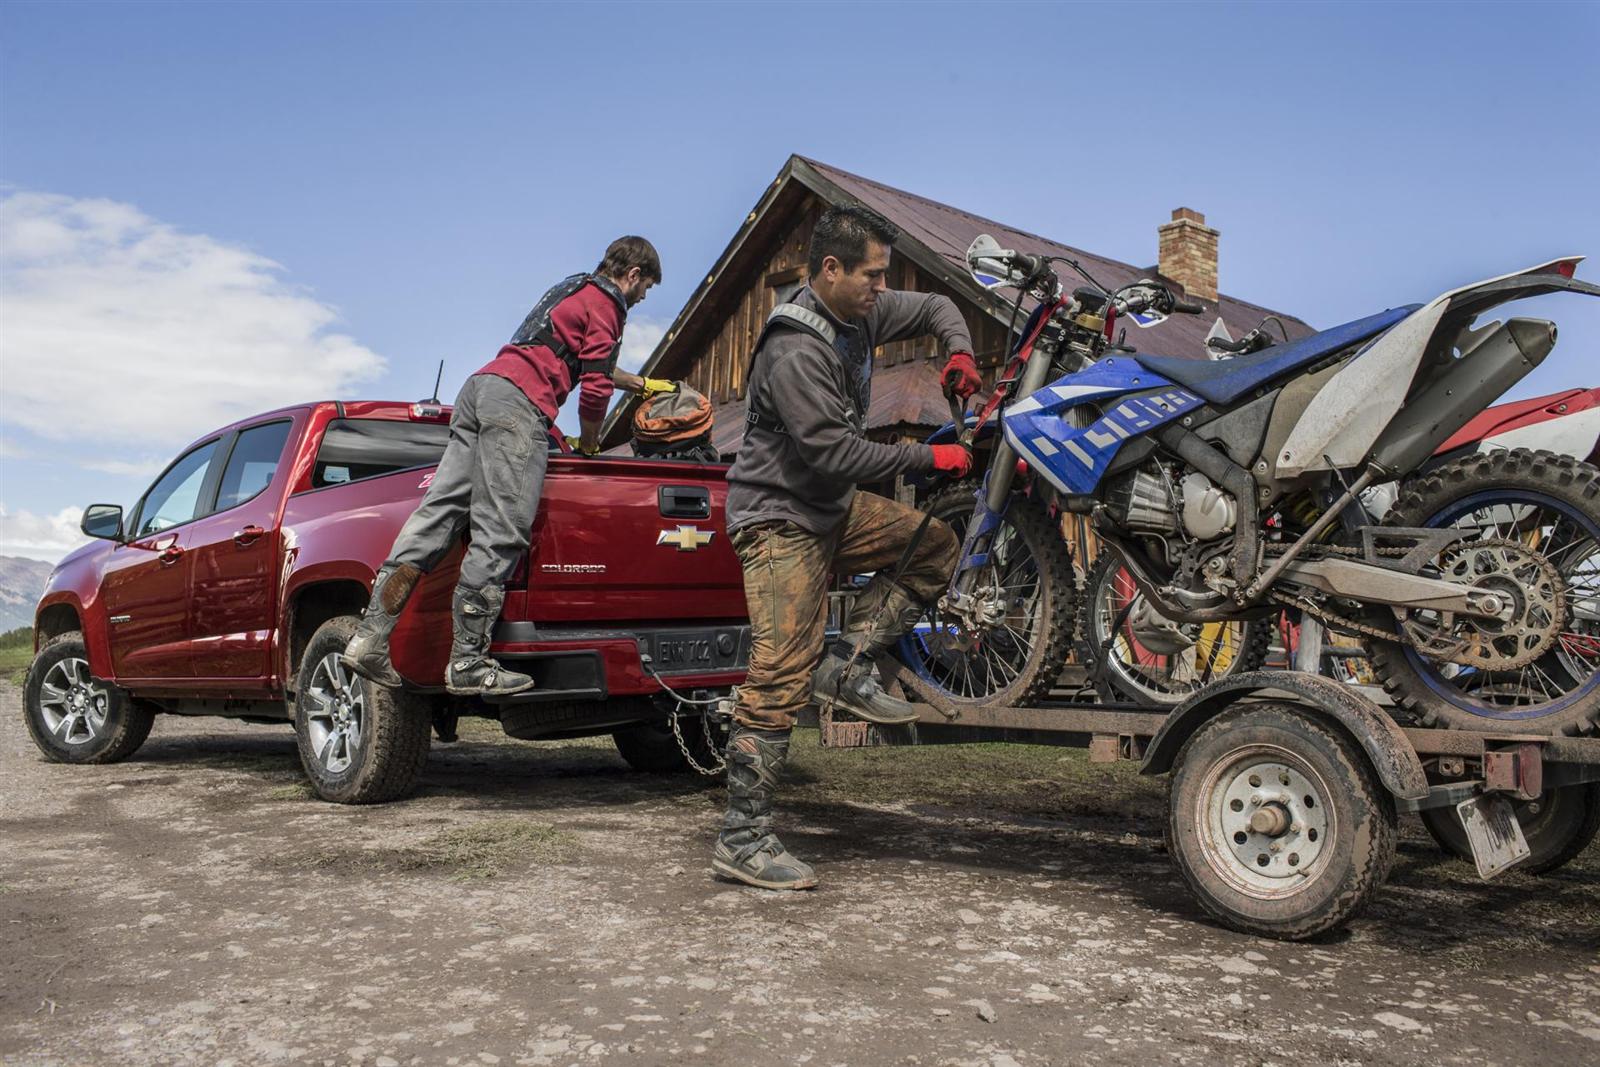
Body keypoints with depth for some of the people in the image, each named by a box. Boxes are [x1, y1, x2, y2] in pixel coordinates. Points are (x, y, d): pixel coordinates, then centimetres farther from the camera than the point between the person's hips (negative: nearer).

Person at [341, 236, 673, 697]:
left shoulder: (573, 289, 34)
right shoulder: (605, 303, 5)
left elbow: (585, 365, 49)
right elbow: (595, 386, -5)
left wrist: (642, 384, 58)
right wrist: (588, 445, 12)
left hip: (480, 386, 9)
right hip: (519, 401, -9)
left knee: (438, 512, -1)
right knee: (499, 536, -12)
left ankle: (370, 637, -9)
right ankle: (468, 663, -14)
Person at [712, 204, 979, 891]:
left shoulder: (861, 313, 4)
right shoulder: (795, 351, -23)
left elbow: (934, 308, 19)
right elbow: (834, 453, -26)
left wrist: (959, 353, -3)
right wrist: (931, 459, -19)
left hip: (833, 509, 9)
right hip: (780, 518, -9)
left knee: (936, 547, 4)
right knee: (780, 682, -12)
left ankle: (847, 668, 3)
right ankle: (742, 840, -6)